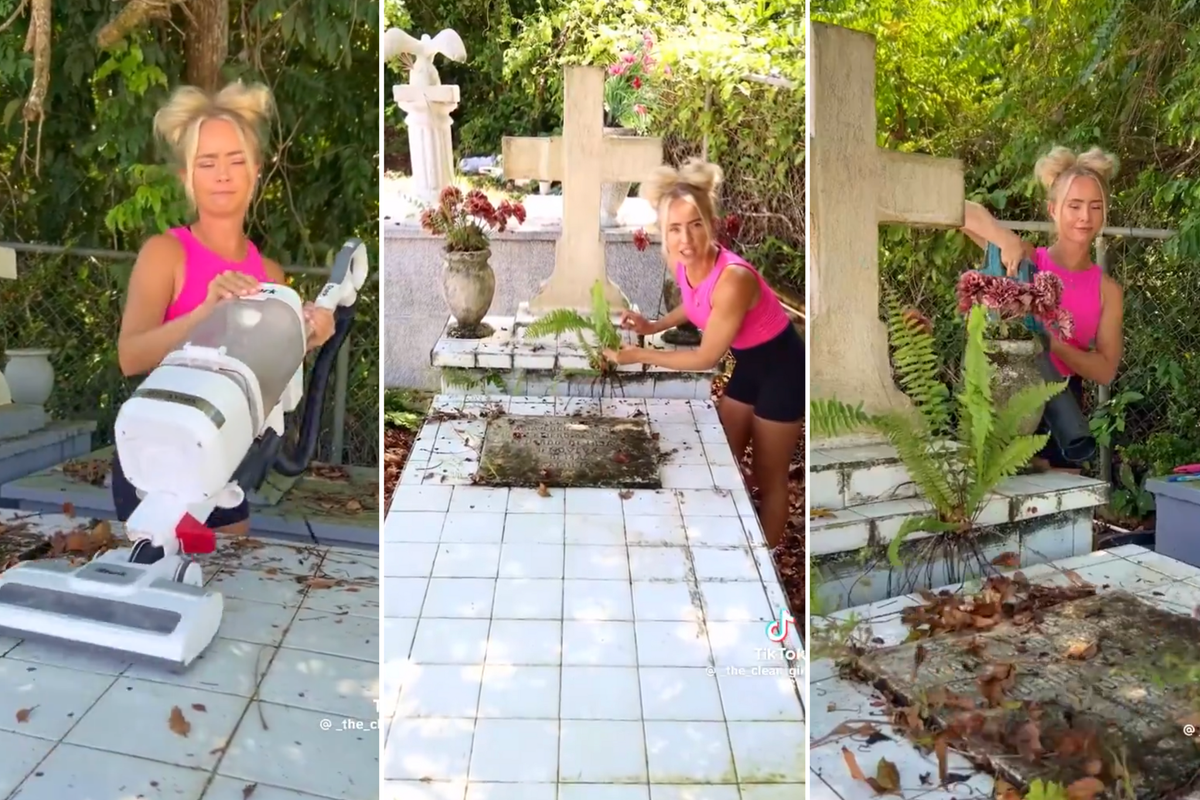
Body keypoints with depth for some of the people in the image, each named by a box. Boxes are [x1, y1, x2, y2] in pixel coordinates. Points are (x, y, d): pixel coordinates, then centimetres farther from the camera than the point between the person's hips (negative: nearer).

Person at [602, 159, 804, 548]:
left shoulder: (733, 278, -36)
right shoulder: (683, 262, -12)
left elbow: (706, 357, -26)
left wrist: (640, 355, -19)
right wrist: (654, 326, -3)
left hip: (782, 369, -8)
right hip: (747, 363, 8)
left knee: (768, 479, 9)